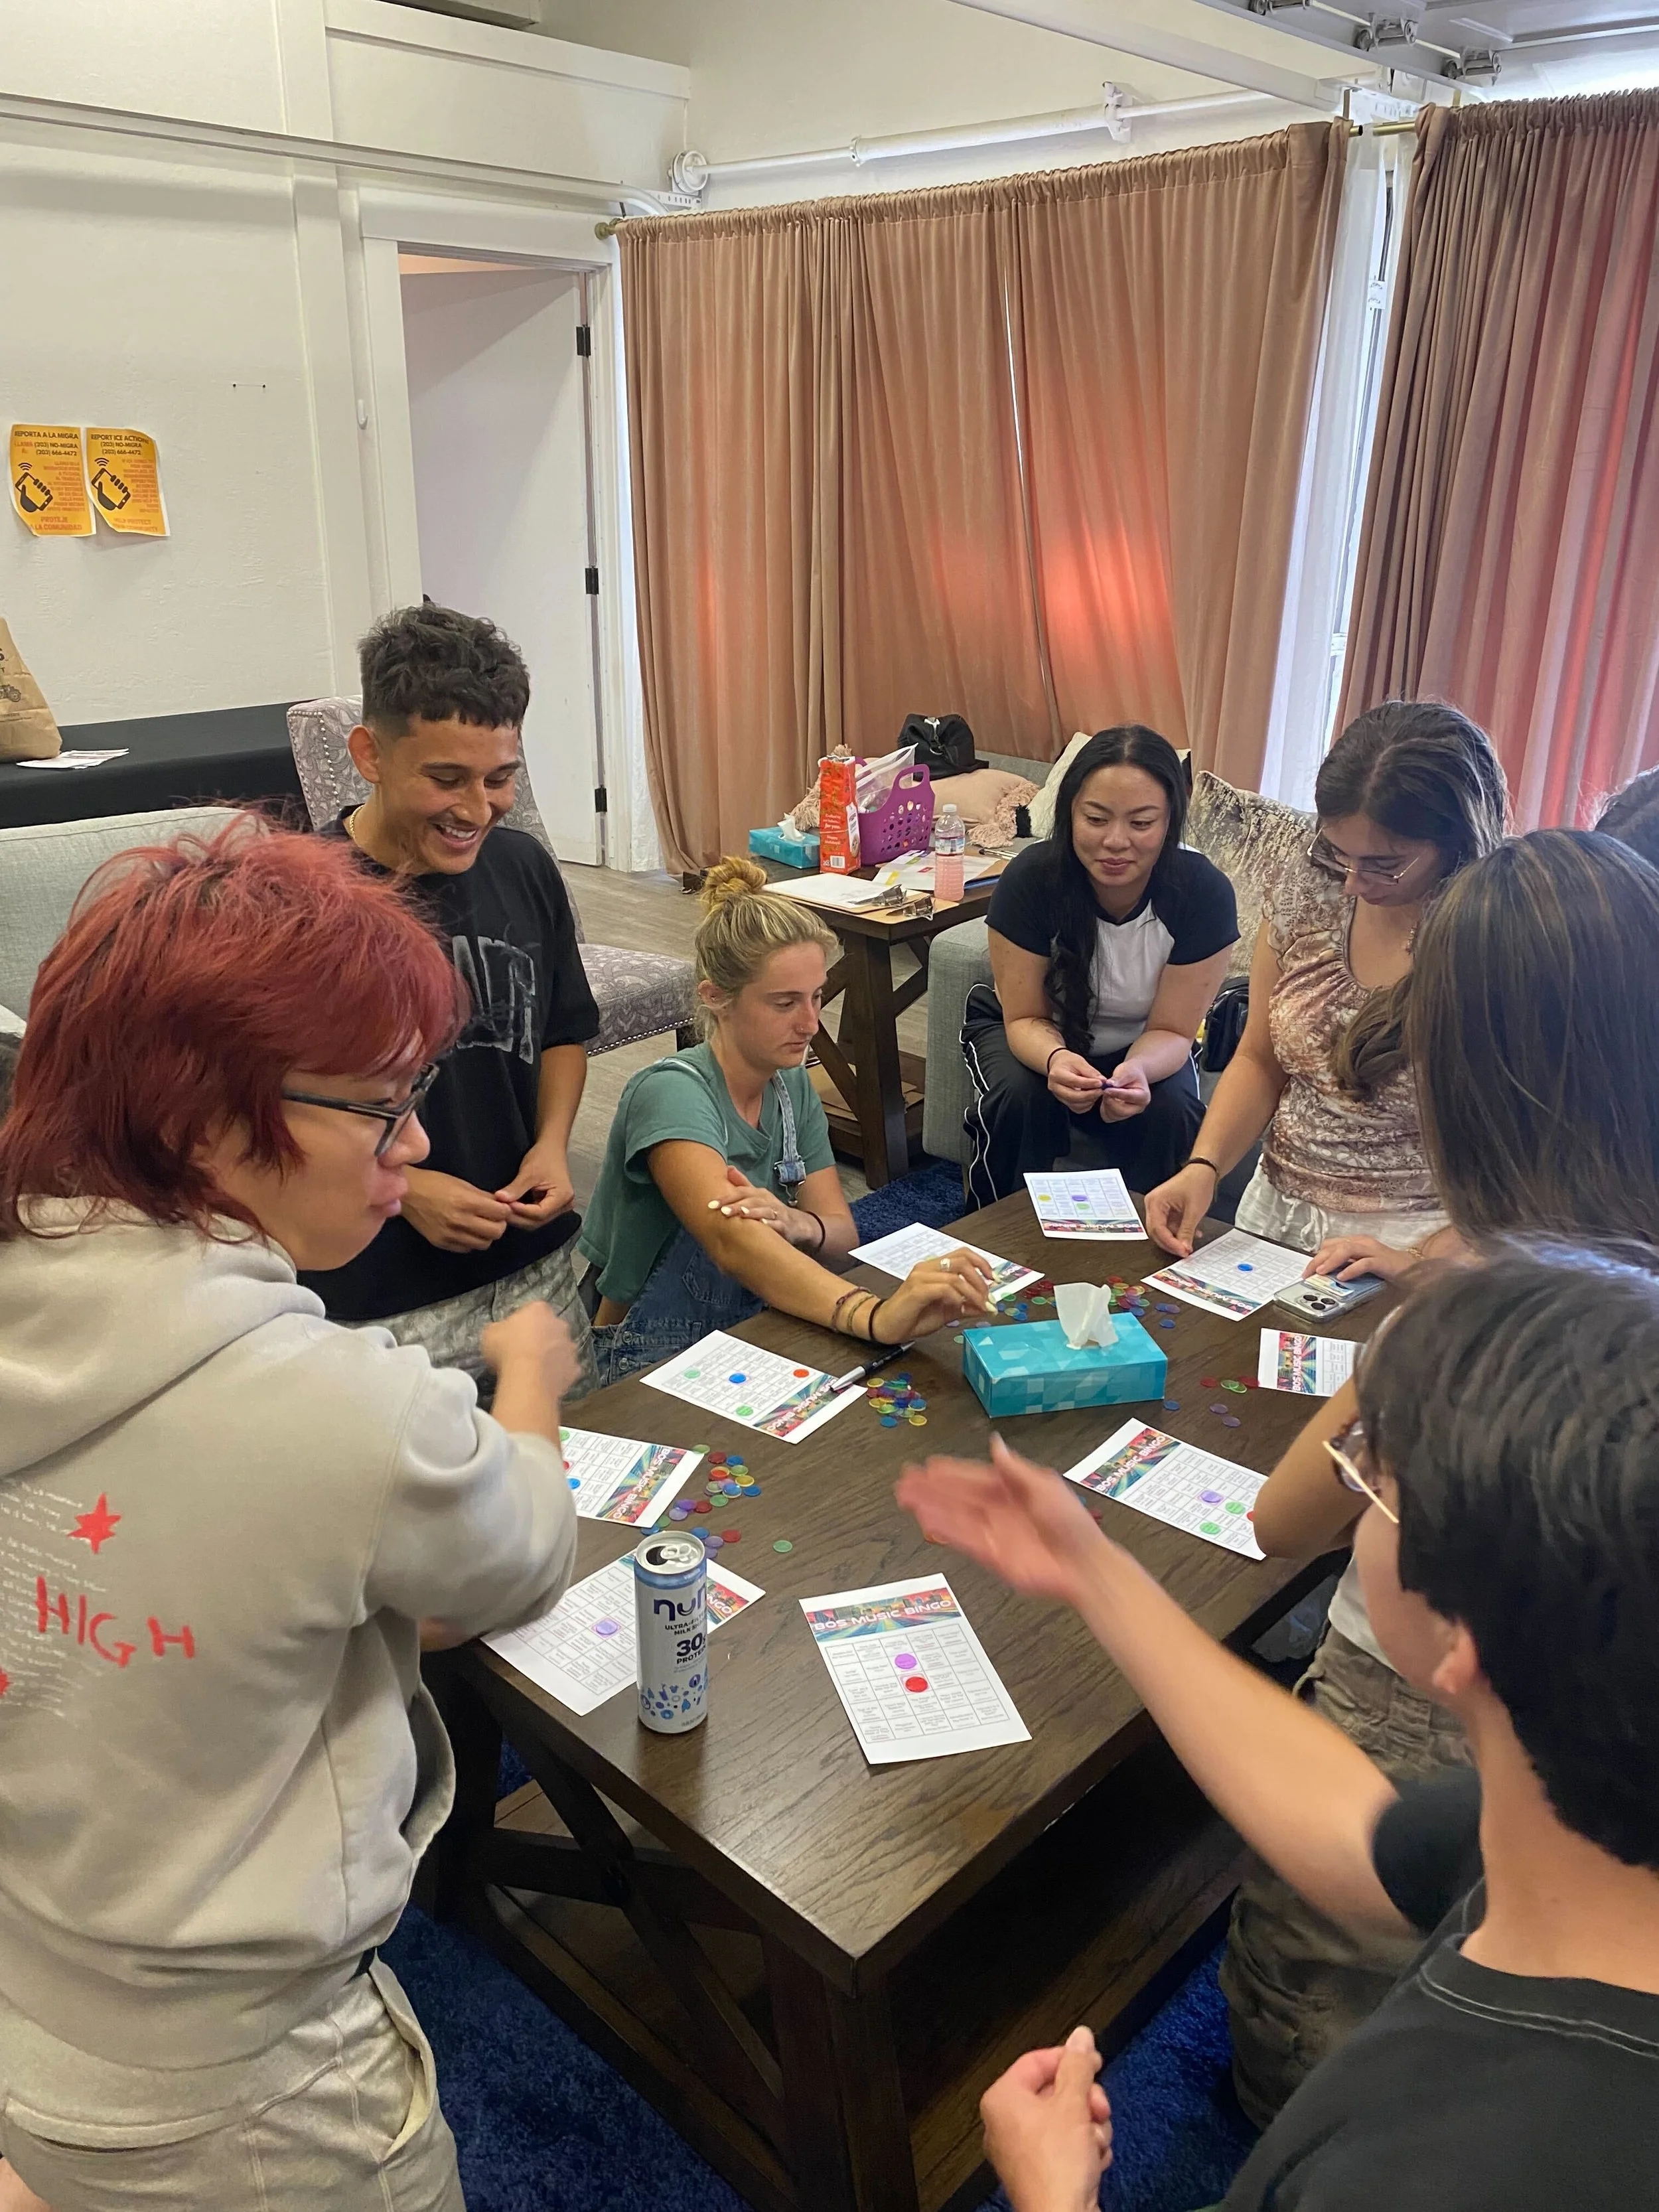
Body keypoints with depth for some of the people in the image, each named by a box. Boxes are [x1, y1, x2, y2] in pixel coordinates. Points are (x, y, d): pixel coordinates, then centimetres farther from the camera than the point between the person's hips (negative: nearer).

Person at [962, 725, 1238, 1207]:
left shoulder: (1203, 893, -26)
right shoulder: (1031, 878, -28)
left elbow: (1171, 1031, -18)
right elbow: (1025, 1018, -20)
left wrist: (1138, 1071, -42)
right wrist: (1056, 1059, -43)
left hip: (1140, 1046, 1)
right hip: (1037, 1034, 0)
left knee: (1167, 1113, -28)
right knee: (1019, 1100, -30)